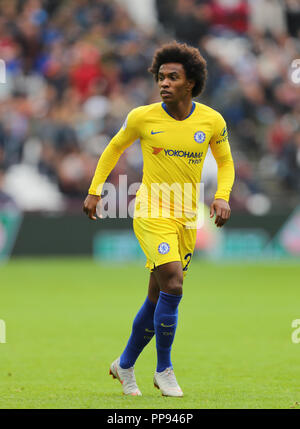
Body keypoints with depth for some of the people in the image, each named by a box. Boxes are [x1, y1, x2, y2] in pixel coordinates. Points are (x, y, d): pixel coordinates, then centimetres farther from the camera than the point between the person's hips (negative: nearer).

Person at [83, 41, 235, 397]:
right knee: (173, 284, -20)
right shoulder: (142, 117, -8)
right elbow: (114, 148, 10)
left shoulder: (212, 121, -2)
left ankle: (125, 365, 29)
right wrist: (94, 191, 8)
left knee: (158, 298, 10)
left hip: (187, 218, 4)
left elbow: (225, 161, 14)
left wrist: (222, 196, -3)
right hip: (151, 213, -4)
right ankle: (164, 369, -6)